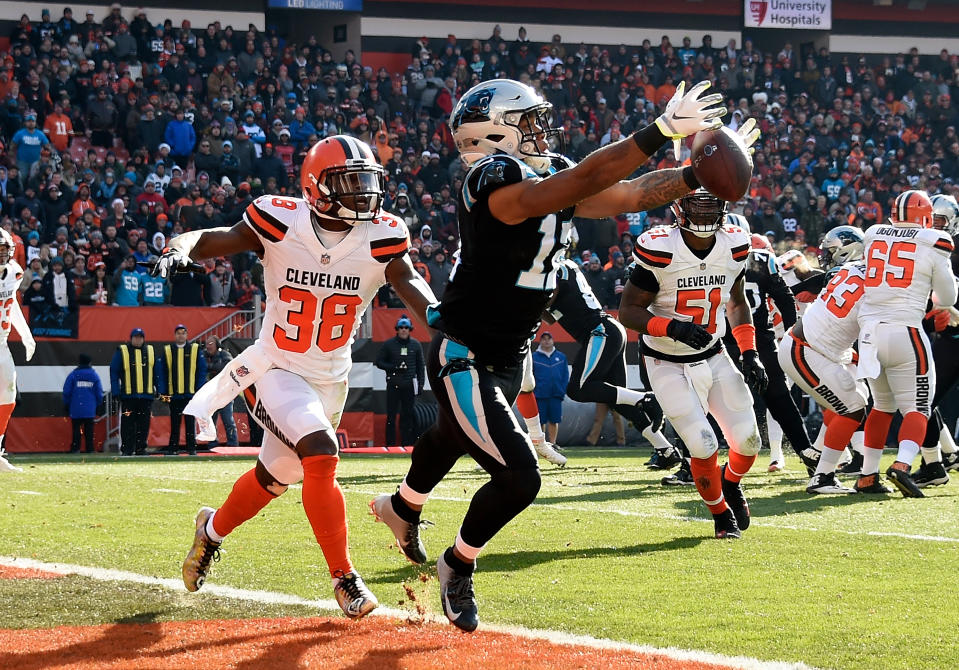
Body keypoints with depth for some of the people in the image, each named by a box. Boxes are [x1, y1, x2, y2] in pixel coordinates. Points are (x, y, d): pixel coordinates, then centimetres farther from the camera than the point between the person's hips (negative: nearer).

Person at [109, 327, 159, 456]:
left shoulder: (150, 351, 11)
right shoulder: (122, 351, 2)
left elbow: (156, 373, 15)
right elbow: (114, 372, 1)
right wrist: (116, 392, -6)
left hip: (146, 395, 3)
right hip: (128, 395, -3)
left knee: (143, 424, 4)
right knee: (127, 424, -3)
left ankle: (141, 449, 11)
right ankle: (126, 449, 1)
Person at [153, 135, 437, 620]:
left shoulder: (380, 238, -13)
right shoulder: (280, 225, -19)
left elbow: (411, 288, -25)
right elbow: (211, 240, -18)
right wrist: (180, 250, -42)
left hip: (331, 379, 4)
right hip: (276, 372, -4)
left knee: (275, 477, 18)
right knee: (321, 455, -26)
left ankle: (213, 529, 49)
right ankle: (344, 577, -15)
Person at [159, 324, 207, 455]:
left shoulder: (195, 349, 4)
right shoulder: (167, 350, 7)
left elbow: (202, 371, 3)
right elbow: (162, 372, 7)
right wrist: (163, 392, 1)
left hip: (191, 393, -1)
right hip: (174, 394, 1)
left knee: (191, 423, 0)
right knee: (174, 423, 6)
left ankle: (191, 448, 5)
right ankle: (173, 448, 10)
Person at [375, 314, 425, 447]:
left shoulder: (415, 345, 11)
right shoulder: (388, 344, 4)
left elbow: (421, 366, 15)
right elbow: (379, 362, 4)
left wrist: (421, 383, 7)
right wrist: (395, 368, -10)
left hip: (409, 385, 2)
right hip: (393, 384, -2)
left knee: (408, 415, 2)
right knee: (391, 415, -3)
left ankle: (407, 443, 5)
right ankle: (390, 444, -1)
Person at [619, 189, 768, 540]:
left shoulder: (734, 246, -6)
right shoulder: (659, 250, -22)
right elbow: (628, 312, -16)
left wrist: (750, 354, 1)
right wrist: (672, 327, -32)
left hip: (714, 358, 5)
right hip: (668, 366, -5)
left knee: (748, 442, 1)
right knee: (704, 446, -14)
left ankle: (731, 481, 38)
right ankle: (721, 514, 15)